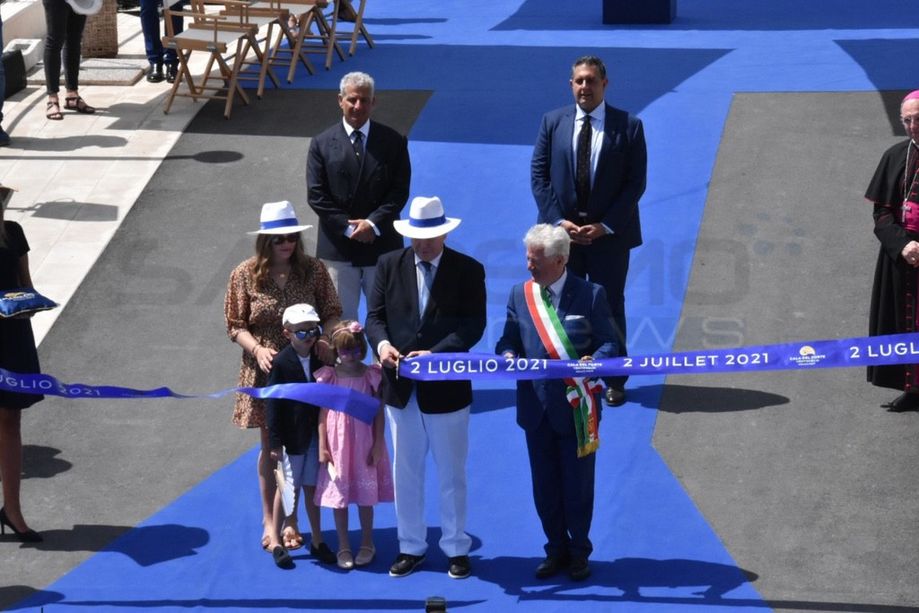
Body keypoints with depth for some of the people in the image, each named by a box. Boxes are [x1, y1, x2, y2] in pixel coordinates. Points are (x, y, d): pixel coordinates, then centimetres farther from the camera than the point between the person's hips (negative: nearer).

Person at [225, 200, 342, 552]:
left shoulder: (313, 271, -4)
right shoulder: (245, 275, -7)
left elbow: (332, 313, 2)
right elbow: (235, 325, -2)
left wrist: (325, 340, -18)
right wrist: (257, 349, -20)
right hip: (265, 371, -1)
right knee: (271, 445, 9)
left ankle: (290, 519, 20)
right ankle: (269, 520, 22)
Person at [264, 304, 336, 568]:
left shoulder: (320, 360, 1)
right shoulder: (281, 363, -12)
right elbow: (272, 404, -10)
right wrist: (275, 442, -13)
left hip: (315, 434, 4)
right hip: (291, 435, -4)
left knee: (312, 487, 12)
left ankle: (317, 541, 21)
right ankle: (275, 541, 18)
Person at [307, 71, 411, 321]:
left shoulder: (393, 142, 1)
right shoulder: (322, 144, 1)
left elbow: (399, 191, -2)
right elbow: (316, 196, -3)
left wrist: (373, 223, -15)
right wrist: (348, 227, -12)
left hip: (382, 245, 0)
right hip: (338, 246, 0)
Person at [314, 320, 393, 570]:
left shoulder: (371, 376, -5)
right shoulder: (329, 377, -4)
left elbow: (379, 413, -2)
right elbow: (323, 413, -1)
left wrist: (377, 445, -6)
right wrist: (322, 446, -4)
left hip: (364, 442, -1)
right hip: (337, 443, 1)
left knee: (365, 495, 8)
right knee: (338, 494, 7)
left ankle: (367, 544, 23)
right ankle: (343, 547, 18)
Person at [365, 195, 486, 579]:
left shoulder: (468, 270, -6)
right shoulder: (389, 265, 1)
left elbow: (473, 325, -12)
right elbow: (375, 315, 1)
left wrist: (435, 353, -25)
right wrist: (382, 343, -21)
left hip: (446, 388, -3)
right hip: (401, 387, 3)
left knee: (452, 475, 9)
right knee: (405, 473, 12)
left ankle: (456, 548, 21)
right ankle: (411, 547, 25)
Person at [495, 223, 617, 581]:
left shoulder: (590, 294, -6)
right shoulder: (520, 294, 4)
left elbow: (608, 343, -4)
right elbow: (508, 341, 9)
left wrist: (594, 361, -25)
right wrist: (508, 356, -14)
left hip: (576, 407, -3)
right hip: (537, 406, 3)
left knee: (578, 484, 7)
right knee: (544, 485, 12)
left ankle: (579, 552, 23)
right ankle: (556, 549, 27)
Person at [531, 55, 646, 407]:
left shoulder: (629, 126, -3)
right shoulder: (553, 122, 2)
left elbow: (636, 183, -5)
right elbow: (539, 176, 1)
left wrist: (605, 226, -13)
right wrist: (558, 221, -11)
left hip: (609, 233, -2)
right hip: (562, 230, 2)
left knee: (610, 307, 6)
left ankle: (614, 381, 17)